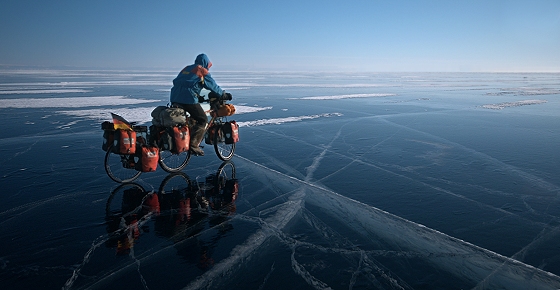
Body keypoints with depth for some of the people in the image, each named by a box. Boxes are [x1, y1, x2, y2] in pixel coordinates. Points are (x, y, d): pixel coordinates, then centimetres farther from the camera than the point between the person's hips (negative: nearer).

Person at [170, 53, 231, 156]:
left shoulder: (186, 69, 26)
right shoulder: (202, 71, 4)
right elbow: (213, 86, 5)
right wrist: (224, 95, 19)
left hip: (174, 98, 8)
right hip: (189, 99, -8)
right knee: (203, 120, 1)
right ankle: (194, 145, -10)